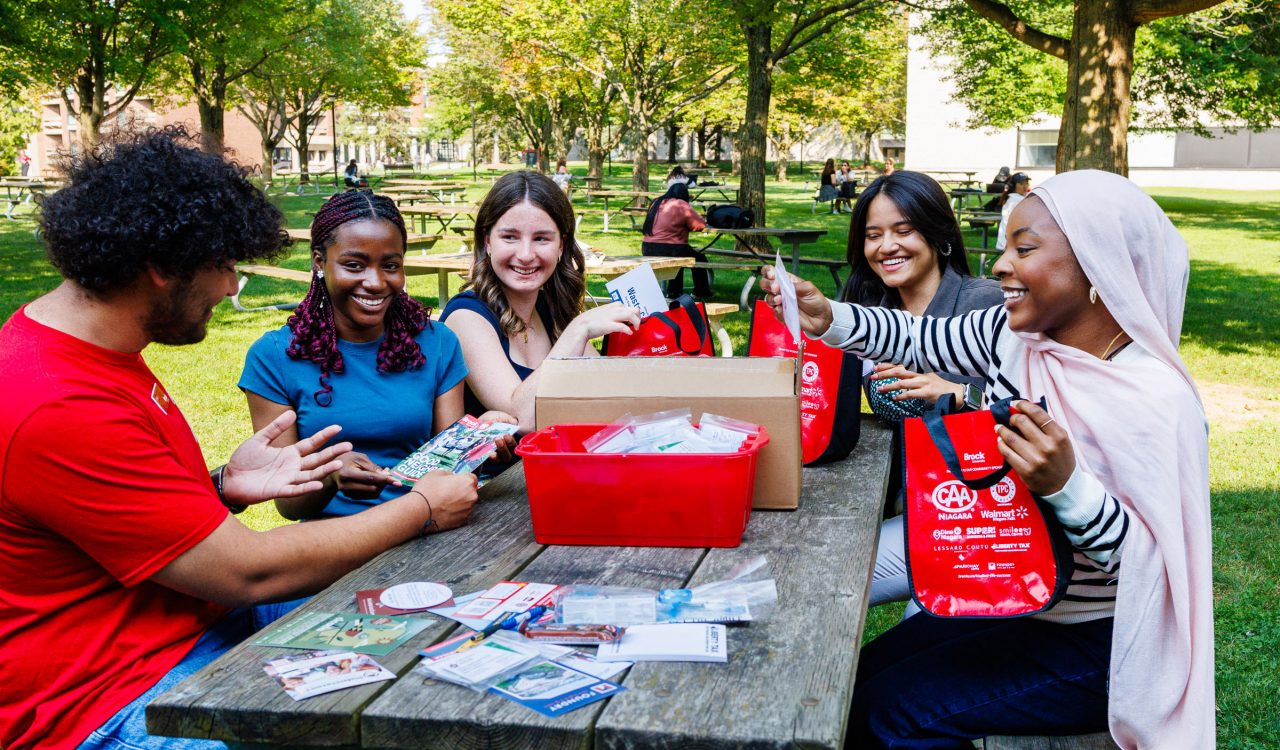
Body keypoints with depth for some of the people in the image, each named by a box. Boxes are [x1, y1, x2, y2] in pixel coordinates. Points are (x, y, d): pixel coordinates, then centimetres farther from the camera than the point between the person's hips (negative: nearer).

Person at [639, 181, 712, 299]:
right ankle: (701, 292, 31)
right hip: (669, 250, -7)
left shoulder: (656, 203, 13)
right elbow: (700, 225, -4)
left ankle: (673, 293, 35)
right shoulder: (682, 206, -7)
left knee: (680, 254, 35)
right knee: (699, 259, 18)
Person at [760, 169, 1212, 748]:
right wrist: (828, 319, -14)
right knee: (859, 677, 8)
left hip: (1090, 641, -7)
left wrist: (1065, 484, -41)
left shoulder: (1155, 398, -27)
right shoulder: (1017, 334, -6)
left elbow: (1148, 564, -26)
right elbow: (918, 337, 2)